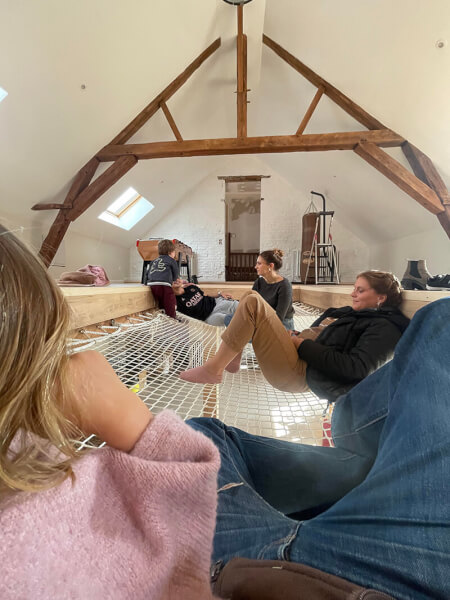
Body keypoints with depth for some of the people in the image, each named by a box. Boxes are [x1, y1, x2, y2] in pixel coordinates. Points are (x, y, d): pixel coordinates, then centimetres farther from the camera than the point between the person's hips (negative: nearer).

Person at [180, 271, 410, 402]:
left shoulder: (384, 327, -5)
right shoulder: (355, 313, 21)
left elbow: (356, 369, -19)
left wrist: (303, 345, -15)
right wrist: (297, 336, 3)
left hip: (298, 372, -9)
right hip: (299, 357, 10)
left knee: (252, 302, -21)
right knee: (252, 299, 13)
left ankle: (213, 369, -13)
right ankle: (231, 359, 9)